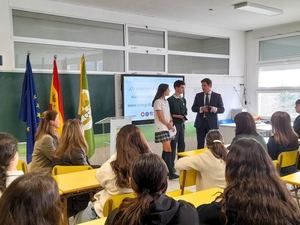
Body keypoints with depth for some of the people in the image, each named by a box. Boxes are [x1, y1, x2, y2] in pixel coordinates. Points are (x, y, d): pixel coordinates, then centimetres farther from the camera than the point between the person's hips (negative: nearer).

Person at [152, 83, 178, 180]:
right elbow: (161, 118, -13)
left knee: (165, 150, 8)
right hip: (161, 128, -8)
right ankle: (171, 173, -15)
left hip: (167, 128, 8)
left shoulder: (166, 101, 16)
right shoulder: (158, 102, -10)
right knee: (168, 149, -14)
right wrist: (169, 125, -3)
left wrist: (171, 122, -1)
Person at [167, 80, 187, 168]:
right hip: (174, 124, -6)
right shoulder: (170, 100, -9)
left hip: (181, 124, 7)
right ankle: (171, 164, 6)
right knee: (173, 144, -2)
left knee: (182, 144, 12)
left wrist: (184, 116, -1)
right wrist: (177, 116, -17)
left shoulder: (183, 99, 12)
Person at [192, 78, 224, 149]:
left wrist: (215, 109, -19)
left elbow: (222, 109, 2)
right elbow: (193, 108, 5)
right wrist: (201, 108, -14)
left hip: (212, 123, -1)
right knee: (200, 144, 5)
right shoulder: (198, 95, 7)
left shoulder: (217, 96, 3)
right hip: (200, 123, 2)